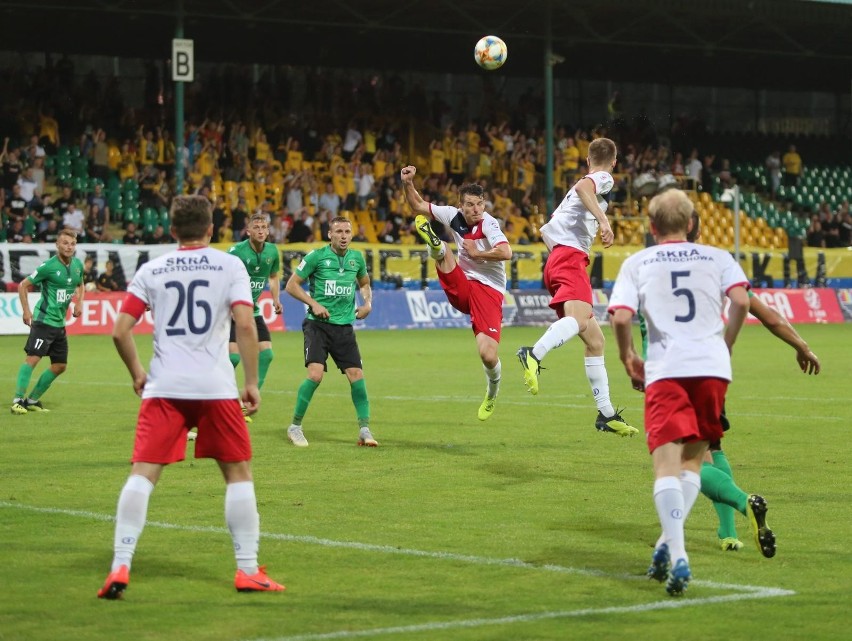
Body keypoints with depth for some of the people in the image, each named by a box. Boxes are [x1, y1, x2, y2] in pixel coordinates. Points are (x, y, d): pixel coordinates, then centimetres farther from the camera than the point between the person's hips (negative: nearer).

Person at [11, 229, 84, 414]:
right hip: (44, 320, -7)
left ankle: (32, 400, 19)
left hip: (60, 323, 8)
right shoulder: (48, 266, -13)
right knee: (33, 358, -18)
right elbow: (23, 285, -6)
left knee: (60, 365, 9)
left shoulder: (78, 265, 6)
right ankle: (17, 400, -14)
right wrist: (26, 310, -12)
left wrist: (79, 303, 7)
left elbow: (80, 285, 26)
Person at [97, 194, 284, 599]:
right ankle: (247, 570, 10)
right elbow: (245, 325, -9)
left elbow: (120, 330, 4)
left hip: (163, 387, 1)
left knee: (142, 474, 0)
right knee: (238, 473, 11)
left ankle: (120, 567, -11)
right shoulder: (230, 266, 3)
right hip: (216, 387, -1)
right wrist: (252, 383, -1)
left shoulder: (151, 271, 9)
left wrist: (136, 374, 19)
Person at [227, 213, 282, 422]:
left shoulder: (272, 251, 3)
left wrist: (276, 299, 4)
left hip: (253, 311, 7)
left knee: (266, 354, -2)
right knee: (233, 356, -16)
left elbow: (273, 276, 19)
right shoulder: (236, 251, -17)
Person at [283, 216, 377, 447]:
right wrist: (314, 303, -12)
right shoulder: (316, 256, -6)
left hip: (344, 326, 4)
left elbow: (364, 283, 28)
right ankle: (295, 426, -2)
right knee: (315, 374, -17)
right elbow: (291, 285, -1)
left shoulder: (357, 258, 8)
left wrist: (368, 303, 9)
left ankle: (364, 430, 6)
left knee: (357, 375, -3)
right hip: (318, 324, -4)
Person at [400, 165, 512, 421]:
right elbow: (418, 206, 16)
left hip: (489, 292, -5)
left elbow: (506, 253, -32)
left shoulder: (488, 223, -14)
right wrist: (408, 184, 1)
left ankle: (493, 391, 16)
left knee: (488, 356, -14)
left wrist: (476, 253, -20)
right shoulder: (453, 215, 2)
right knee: (441, 251, -18)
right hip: (462, 288, 5)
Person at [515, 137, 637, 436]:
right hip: (570, 256, -9)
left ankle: (606, 414, 12)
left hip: (556, 260, 9)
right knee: (579, 318, -34)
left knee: (595, 340, 11)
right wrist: (603, 219, -26)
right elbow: (583, 187, -17)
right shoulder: (603, 179, 8)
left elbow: (547, 229, 38)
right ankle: (534, 355, -59)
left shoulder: (580, 187, 32)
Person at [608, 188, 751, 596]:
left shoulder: (636, 263, 12)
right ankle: (668, 542, 2)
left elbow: (620, 317, -2)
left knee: (666, 466, -6)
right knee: (693, 460, 16)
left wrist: (628, 358, 14)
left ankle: (677, 555, -24)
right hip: (712, 367, 2)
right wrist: (725, 346, 12)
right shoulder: (716, 257, 14)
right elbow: (741, 301, -3)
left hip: (665, 371, -2)